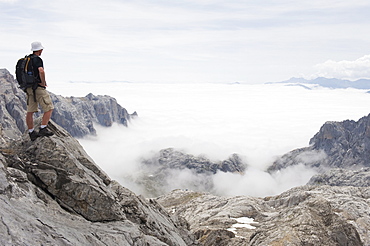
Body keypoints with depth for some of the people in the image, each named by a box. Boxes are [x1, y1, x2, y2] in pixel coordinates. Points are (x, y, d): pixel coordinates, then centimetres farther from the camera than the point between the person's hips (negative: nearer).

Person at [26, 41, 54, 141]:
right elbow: (41, 71, -31)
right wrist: (43, 82, -17)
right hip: (38, 88, -8)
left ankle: (31, 133, 13)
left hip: (29, 87, 8)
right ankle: (43, 129, -8)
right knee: (49, 108, -1)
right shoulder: (37, 59, -13)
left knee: (30, 111, 8)